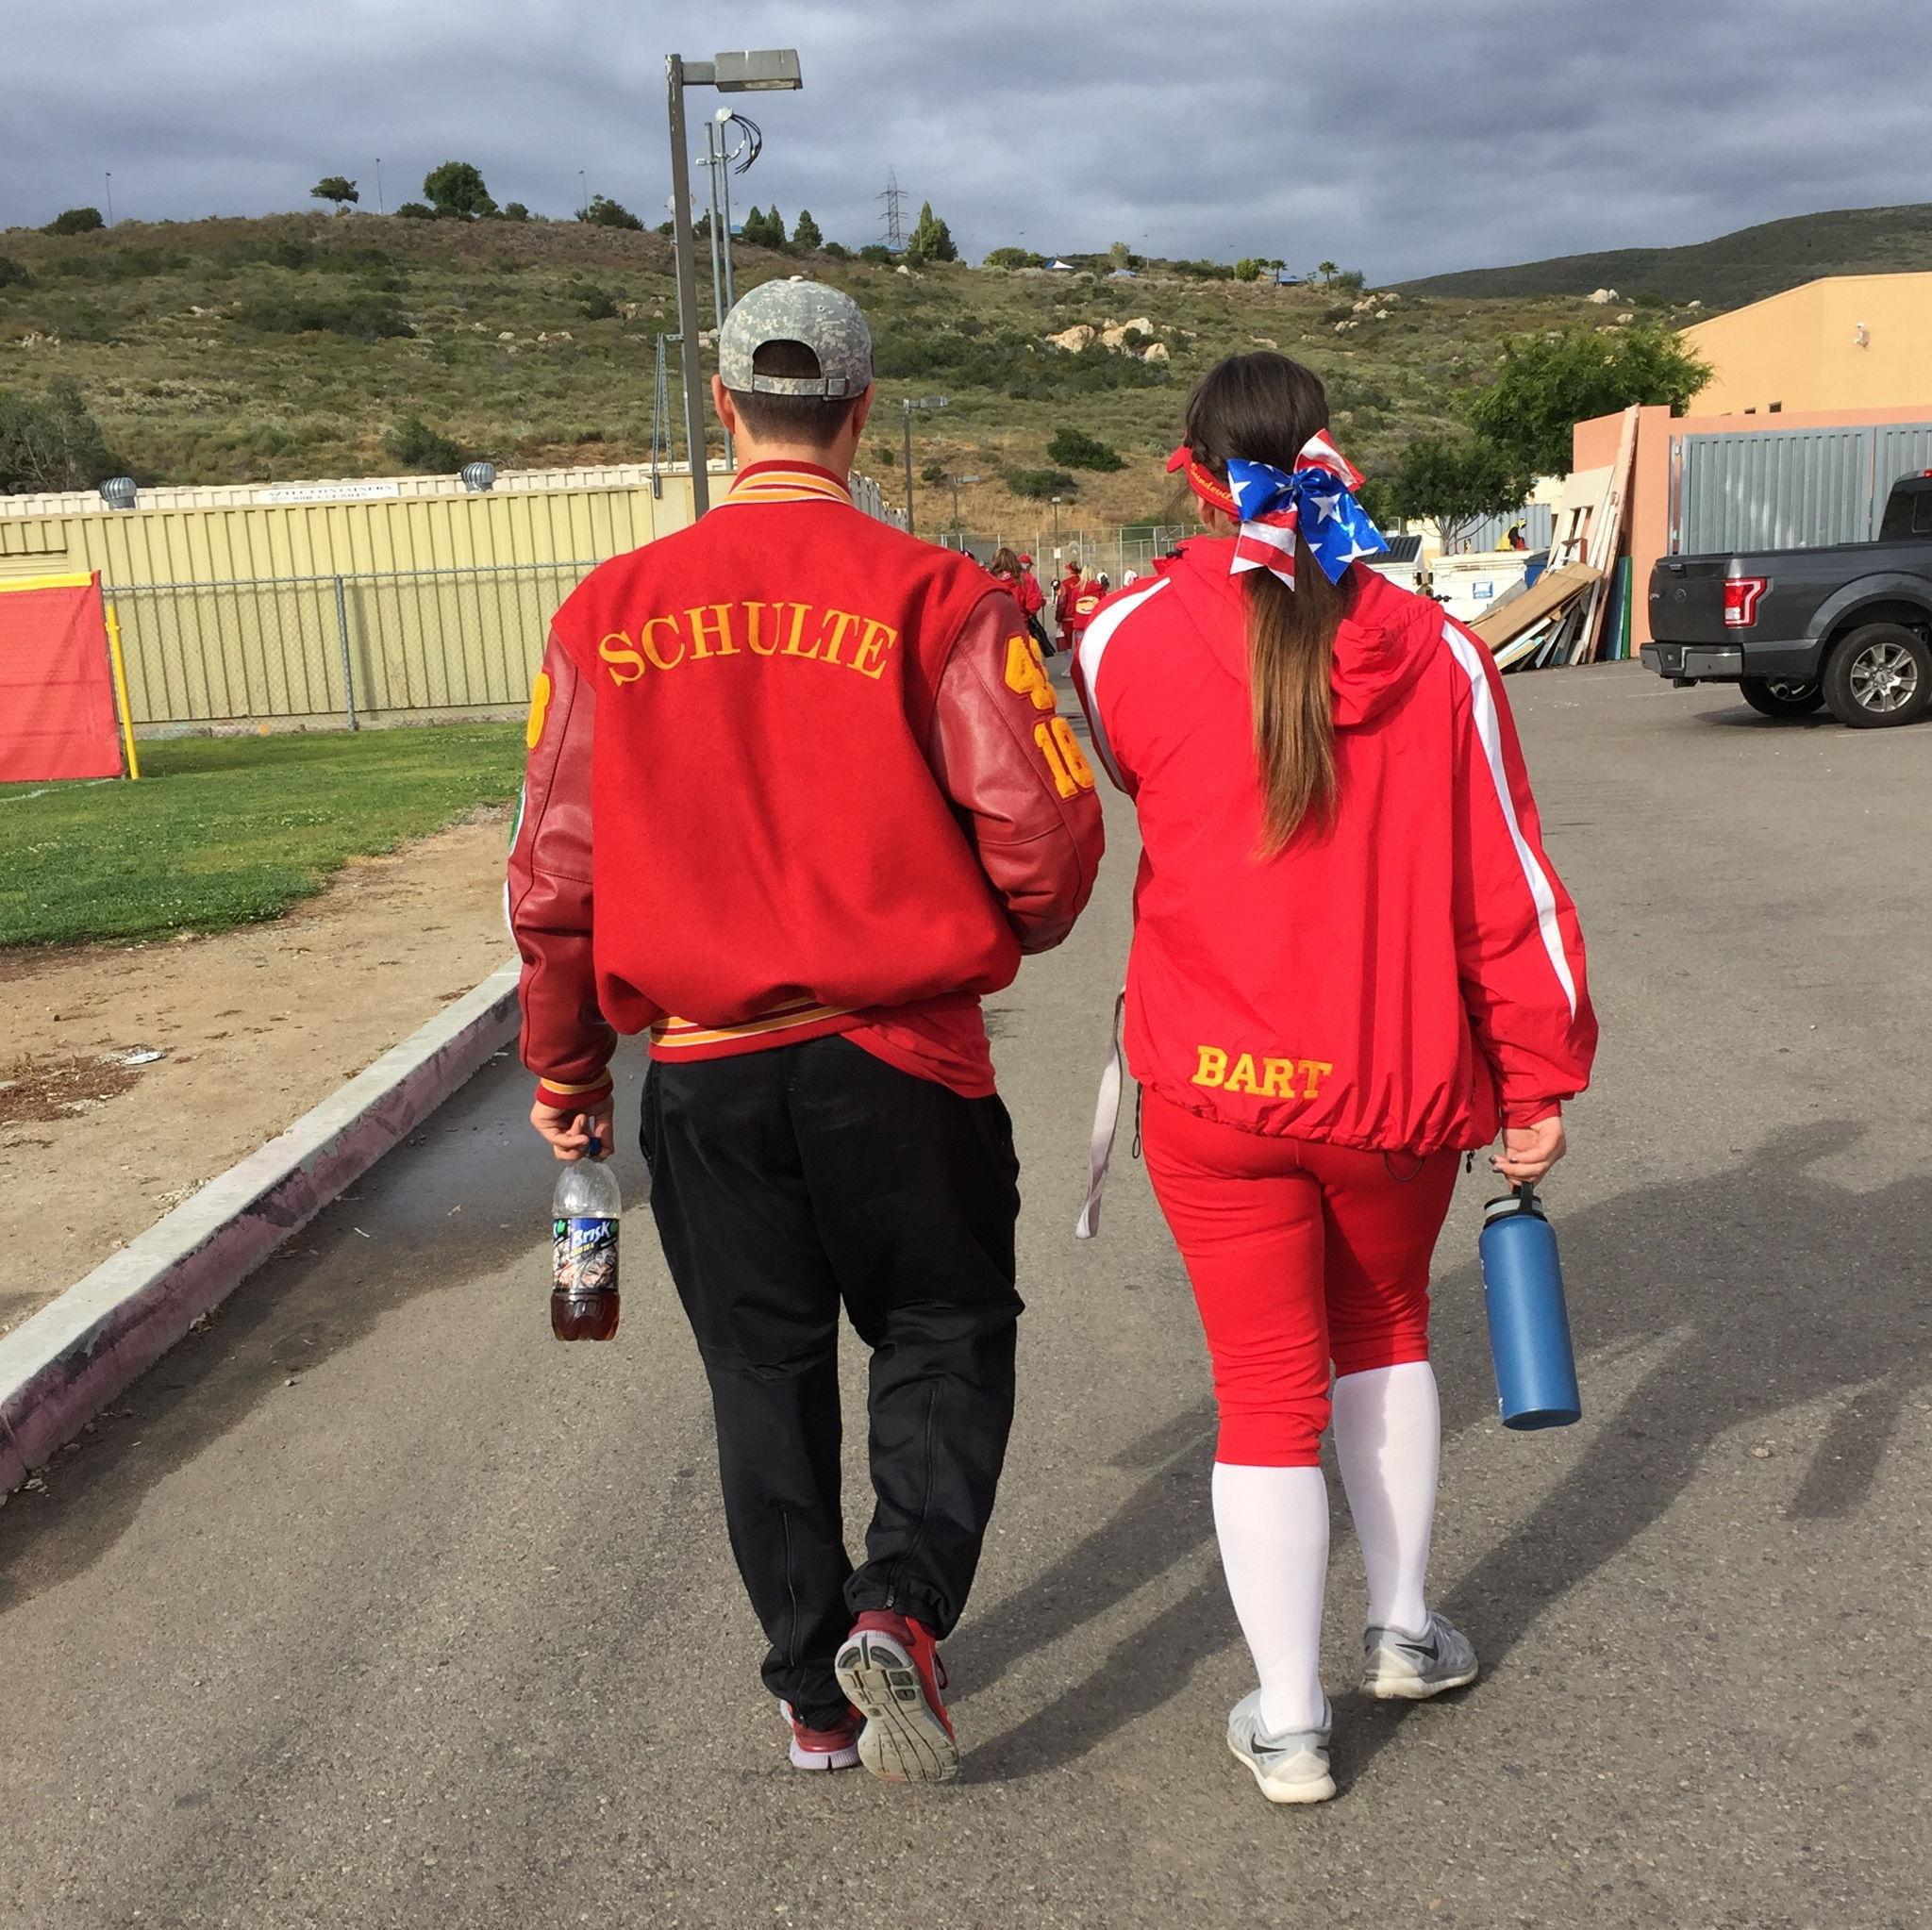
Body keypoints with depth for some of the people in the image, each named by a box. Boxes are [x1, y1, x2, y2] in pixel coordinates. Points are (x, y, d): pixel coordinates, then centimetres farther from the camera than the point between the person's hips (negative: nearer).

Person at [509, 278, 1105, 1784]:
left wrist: (564, 1065, 15)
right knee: (946, 1335, 19)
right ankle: (902, 1605, 2)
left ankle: (816, 1689, 29)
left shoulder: (612, 612, 0)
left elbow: (556, 872, 2)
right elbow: (1048, 831, -12)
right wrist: (997, 933, 11)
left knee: (765, 1373, 17)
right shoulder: (936, 597, -8)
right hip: (897, 1057, -2)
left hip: (705, 1074, 3)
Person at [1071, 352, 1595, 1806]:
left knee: (1267, 1392, 11)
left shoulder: (1130, 640, -7)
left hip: (1218, 1086, -1)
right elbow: (1506, 882, -3)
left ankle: (1287, 1725, 19)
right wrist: (1537, 1082, 5)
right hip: (1404, 1082, 2)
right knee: (1385, 1327, 26)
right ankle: (1406, 1629, 37)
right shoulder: (1438, 651, -5)